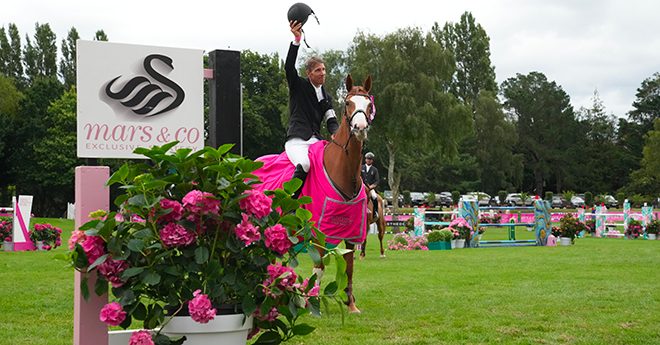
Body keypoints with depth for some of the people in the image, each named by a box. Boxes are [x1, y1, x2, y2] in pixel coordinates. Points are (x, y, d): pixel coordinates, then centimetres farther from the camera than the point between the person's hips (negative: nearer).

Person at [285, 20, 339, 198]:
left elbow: (331, 120, 15)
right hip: (297, 140, -6)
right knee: (304, 164, -34)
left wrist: (336, 133, -10)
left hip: (316, 141, 6)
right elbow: (289, 67, -8)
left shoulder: (326, 97, 24)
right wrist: (296, 40, -19)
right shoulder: (298, 85, 10)